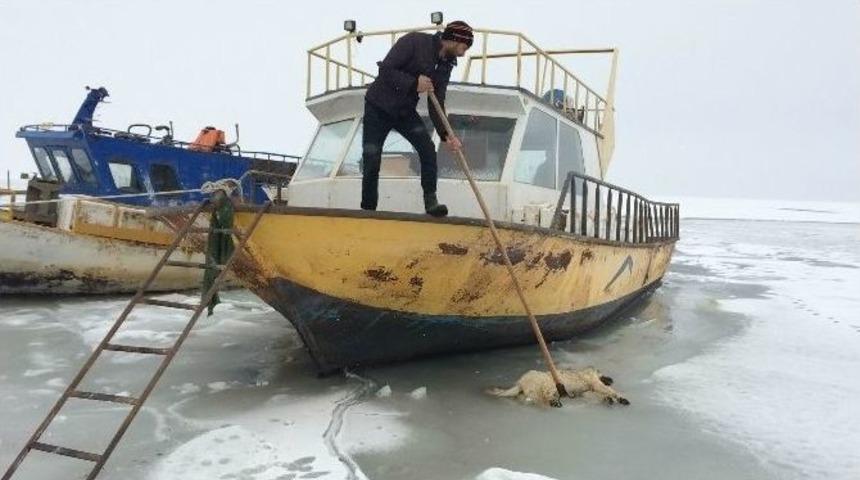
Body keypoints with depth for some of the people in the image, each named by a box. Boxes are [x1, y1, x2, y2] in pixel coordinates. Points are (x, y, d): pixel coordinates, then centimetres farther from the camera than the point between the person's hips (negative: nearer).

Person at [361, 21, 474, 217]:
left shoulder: (445, 64, 0)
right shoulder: (414, 41, -19)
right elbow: (385, 70, -23)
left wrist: (446, 134, -15)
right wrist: (414, 83, -32)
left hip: (405, 111, 5)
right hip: (378, 107, -5)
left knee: (428, 149, -16)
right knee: (371, 162, -4)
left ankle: (430, 201, -8)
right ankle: (368, 210, 12)